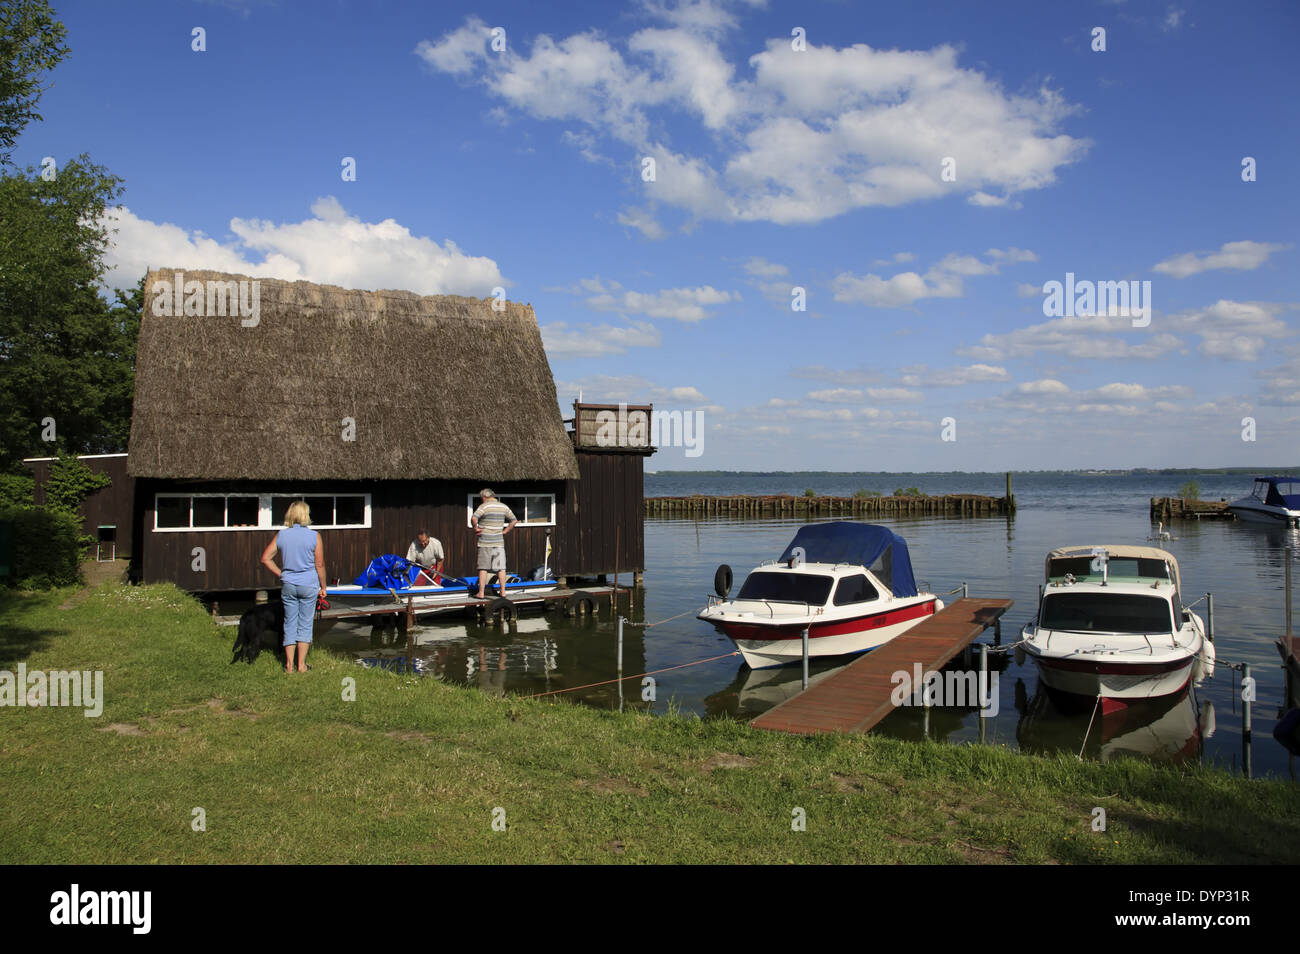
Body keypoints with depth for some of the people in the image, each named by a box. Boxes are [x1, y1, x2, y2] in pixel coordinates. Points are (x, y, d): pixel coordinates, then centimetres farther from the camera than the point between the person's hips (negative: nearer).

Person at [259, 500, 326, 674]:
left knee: (290, 623, 10)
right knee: (305, 624, 6)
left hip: (288, 584, 3)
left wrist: (280, 574, 10)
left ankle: (289, 664, 12)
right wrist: (323, 587, 3)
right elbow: (320, 565, -6)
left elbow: (265, 558, 2)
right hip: (308, 584, -2)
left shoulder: (281, 535, 1)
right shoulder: (314, 536, -8)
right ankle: (301, 664, 8)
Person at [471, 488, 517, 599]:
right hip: (499, 542, 4)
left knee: (483, 568, 1)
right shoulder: (504, 507, 8)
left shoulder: (484, 506, -8)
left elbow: (473, 518, -22)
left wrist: (476, 528, -7)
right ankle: (503, 591, 10)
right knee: (501, 568, 8)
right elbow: (514, 521, 12)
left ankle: (481, 593, 3)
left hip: (485, 542, -4)